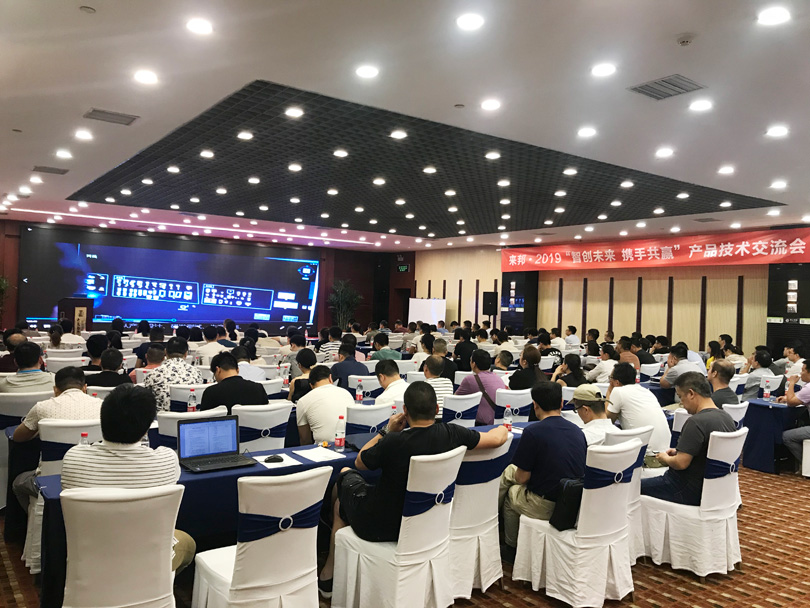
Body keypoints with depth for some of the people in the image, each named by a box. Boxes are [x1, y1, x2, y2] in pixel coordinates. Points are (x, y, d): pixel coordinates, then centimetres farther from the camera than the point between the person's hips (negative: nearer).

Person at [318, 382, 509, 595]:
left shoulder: (393, 442, -29)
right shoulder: (452, 434, -18)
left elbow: (359, 462, -9)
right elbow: (498, 438, -3)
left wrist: (387, 431, -4)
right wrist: (502, 429, 19)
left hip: (380, 527, -5)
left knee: (346, 475, 24)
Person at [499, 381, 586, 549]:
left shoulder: (533, 431, -19)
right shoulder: (577, 430, 2)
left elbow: (522, 478, -14)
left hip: (546, 507, -6)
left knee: (511, 492, 26)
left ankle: (512, 547, 41)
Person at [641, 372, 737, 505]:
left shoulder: (696, 422, -26)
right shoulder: (727, 417, 2)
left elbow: (681, 463, -26)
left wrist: (665, 458, -5)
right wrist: (679, 452, 11)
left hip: (690, 492, -9)